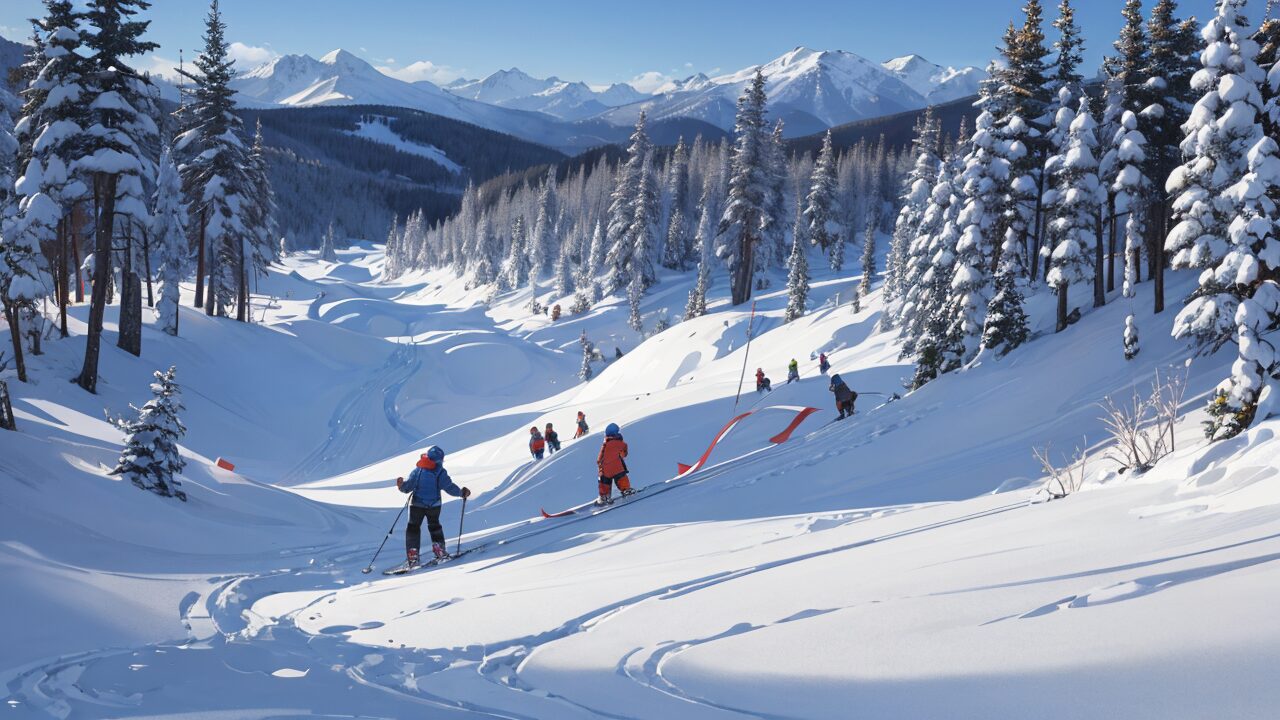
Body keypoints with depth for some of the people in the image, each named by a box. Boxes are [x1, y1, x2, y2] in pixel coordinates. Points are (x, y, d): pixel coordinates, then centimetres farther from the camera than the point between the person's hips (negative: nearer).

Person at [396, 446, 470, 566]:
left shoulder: (417, 470, -6)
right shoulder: (440, 472, -10)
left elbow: (408, 487, -9)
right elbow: (450, 487, -7)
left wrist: (401, 486, 6)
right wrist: (462, 492, 6)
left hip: (416, 505, 0)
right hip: (434, 505, 0)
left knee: (413, 528, 9)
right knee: (434, 526, 24)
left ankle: (412, 556, -3)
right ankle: (439, 551, 16)